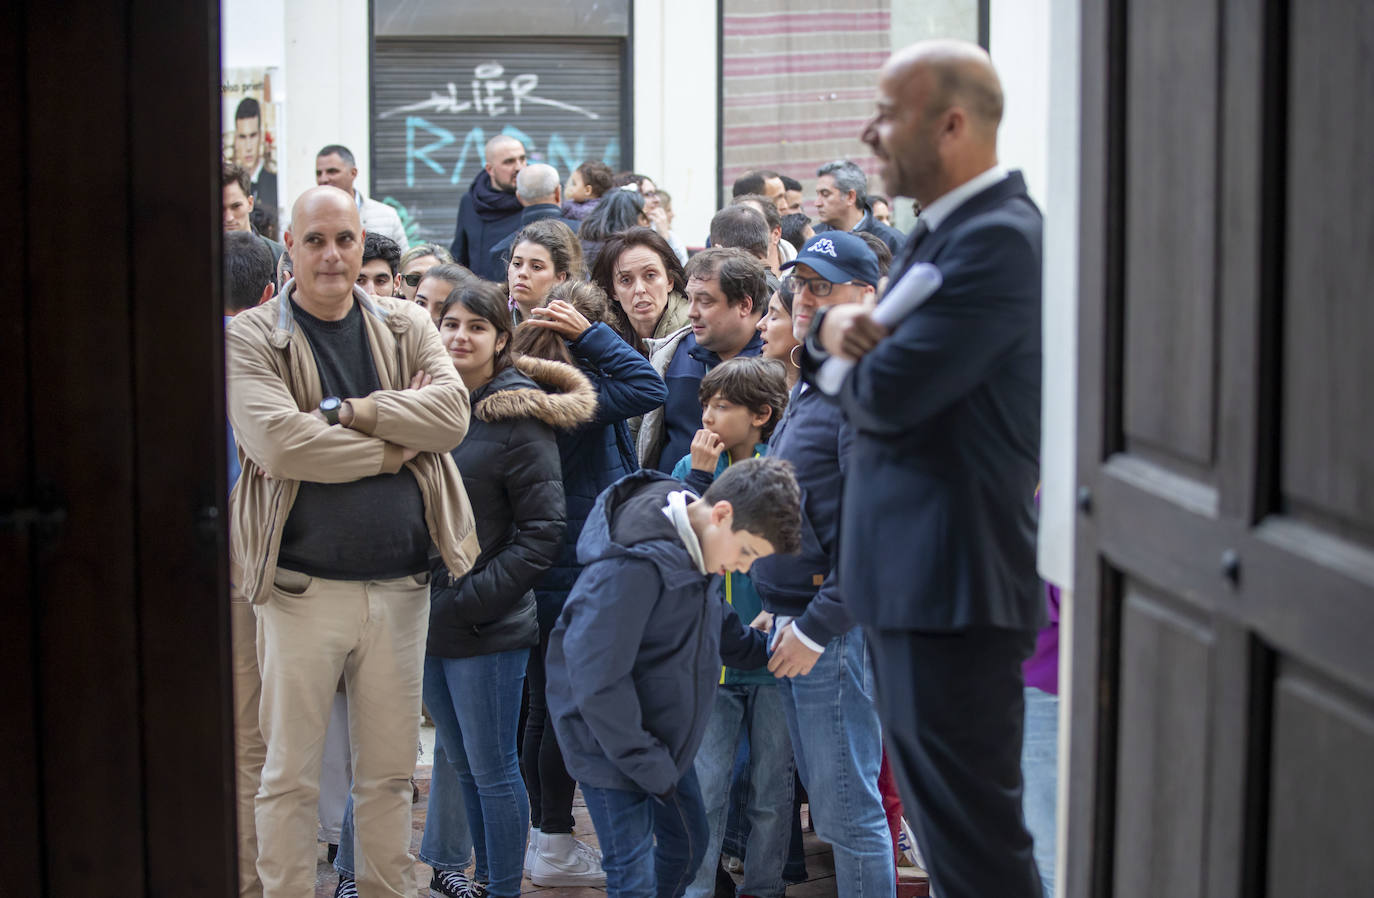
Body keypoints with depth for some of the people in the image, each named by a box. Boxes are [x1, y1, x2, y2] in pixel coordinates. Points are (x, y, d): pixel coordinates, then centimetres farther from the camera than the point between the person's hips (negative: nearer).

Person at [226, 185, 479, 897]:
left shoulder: (406, 326, 9)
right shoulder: (251, 338, -3)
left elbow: (451, 411, -7)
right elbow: (277, 441, -18)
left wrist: (344, 413, -16)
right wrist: (399, 442, -11)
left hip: (399, 586, 3)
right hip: (303, 588, -3)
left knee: (389, 771, 12)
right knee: (290, 773, 4)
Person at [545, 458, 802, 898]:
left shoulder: (694, 547, -1)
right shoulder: (632, 566, -30)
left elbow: (718, 624, 21)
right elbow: (597, 680, -28)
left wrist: (766, 649, 7)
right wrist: (647, 764, -22)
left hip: (666, 737, 9)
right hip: (610, 743, -9)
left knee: (687, 846, 19)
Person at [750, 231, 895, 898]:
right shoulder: (811, 386, 17)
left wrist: (818, 627, -21)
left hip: (836, 630, -10)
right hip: (795, 621, 10)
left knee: (847, 811, -4)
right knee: (829, 797, 17)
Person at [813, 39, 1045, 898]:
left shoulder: (999, 239, -18)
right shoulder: (942, 231, 14)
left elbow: (886, 395, -23)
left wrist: (856, 360, 1)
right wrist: (837, 328, -7)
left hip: (956, 581, -10)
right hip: (913, 575, 10)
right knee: (945, 820, 19)